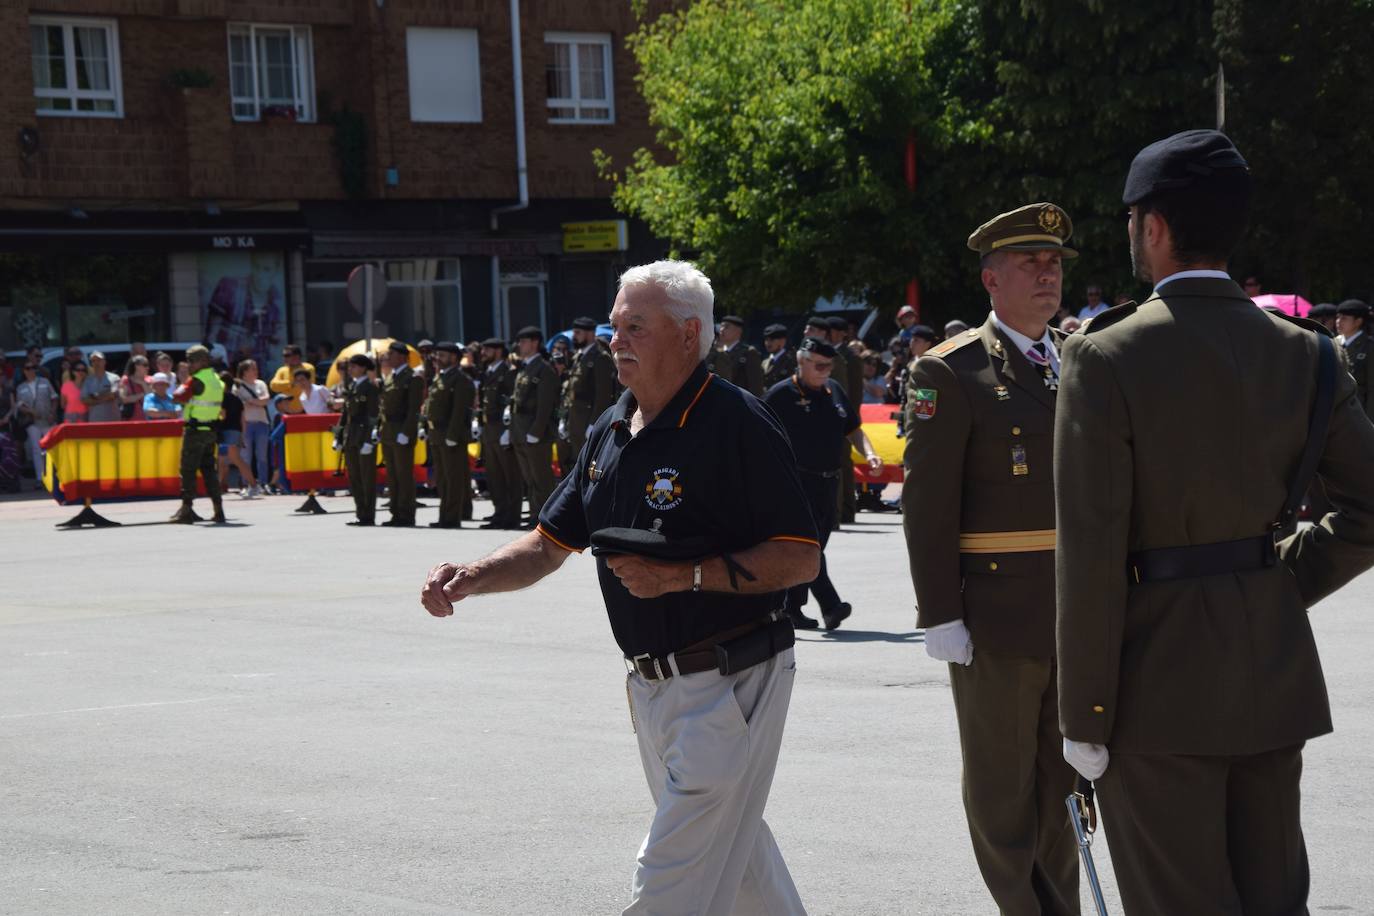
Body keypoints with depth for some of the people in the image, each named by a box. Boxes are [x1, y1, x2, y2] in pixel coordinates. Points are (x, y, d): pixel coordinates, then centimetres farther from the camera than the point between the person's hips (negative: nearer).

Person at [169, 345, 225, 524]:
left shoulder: (196, 381, -14)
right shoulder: (217, 380, 13)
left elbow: (178, 397, -19)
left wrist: (182, 386, -2)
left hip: (195, 430, -8)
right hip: (211, 430, 8)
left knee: (188, 470, -2)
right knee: (209, 469, 11)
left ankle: (186, 510, -3)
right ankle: (218, 510, 8)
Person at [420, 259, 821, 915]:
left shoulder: (736, 423, -14)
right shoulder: (610, 432, 11)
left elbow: (801, 558, -16)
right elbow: (550, 545, 15)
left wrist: (685, 576, -24)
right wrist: (472, 577, -4)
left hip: (730, 682, -8)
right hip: (650, 685, 8)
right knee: (735, 852, 21)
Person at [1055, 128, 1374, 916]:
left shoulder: (1107, 358, -12)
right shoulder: (1301, 352, 2)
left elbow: (1091, 552, -15)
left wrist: (1084, 716, -10)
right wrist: (1284, 581, 11)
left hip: (1160, 679, -5)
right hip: (1275, 669, 5)